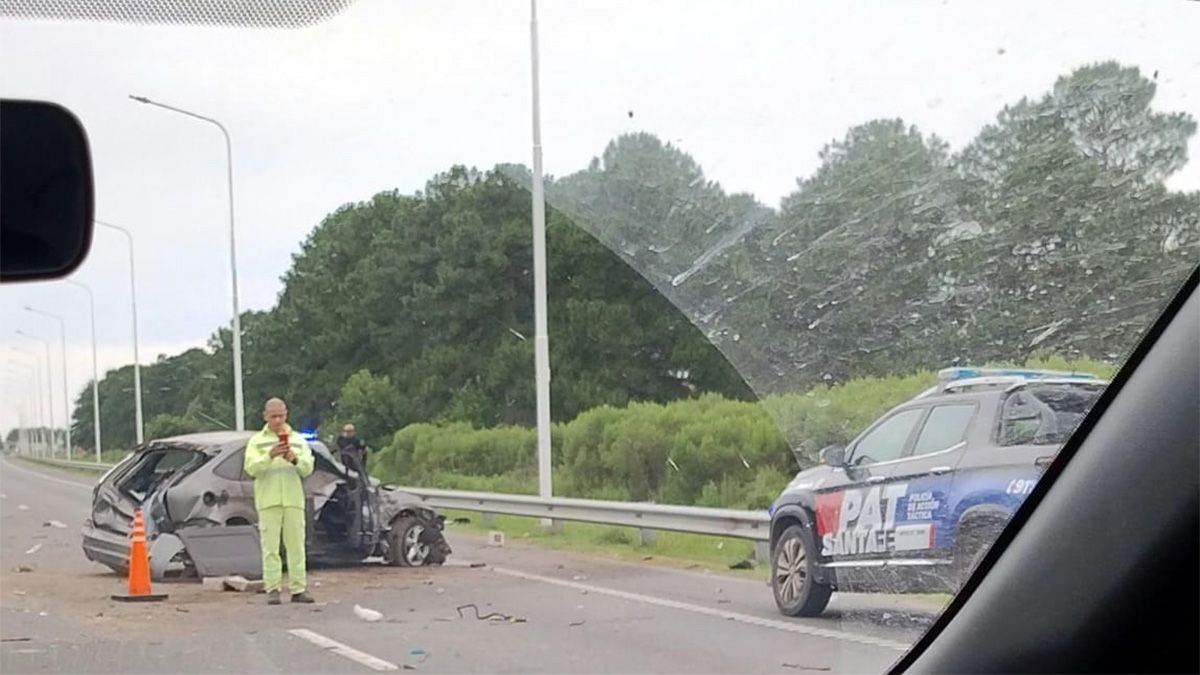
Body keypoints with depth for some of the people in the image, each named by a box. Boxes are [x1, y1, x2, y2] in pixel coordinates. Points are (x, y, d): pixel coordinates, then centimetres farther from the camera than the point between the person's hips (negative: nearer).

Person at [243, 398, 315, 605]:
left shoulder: (298, 440, 15)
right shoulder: (256, 441, 9)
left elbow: (308, 469, 5)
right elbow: (251, 468, -4)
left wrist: (295, 459, -15)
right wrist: (269, 456, -19)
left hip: (293, 500, 2)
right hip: (268, 501, -2)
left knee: (296, 545, 2)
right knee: (270, 547, -5)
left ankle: (298, 589, 5)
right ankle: (272, 590, -4)